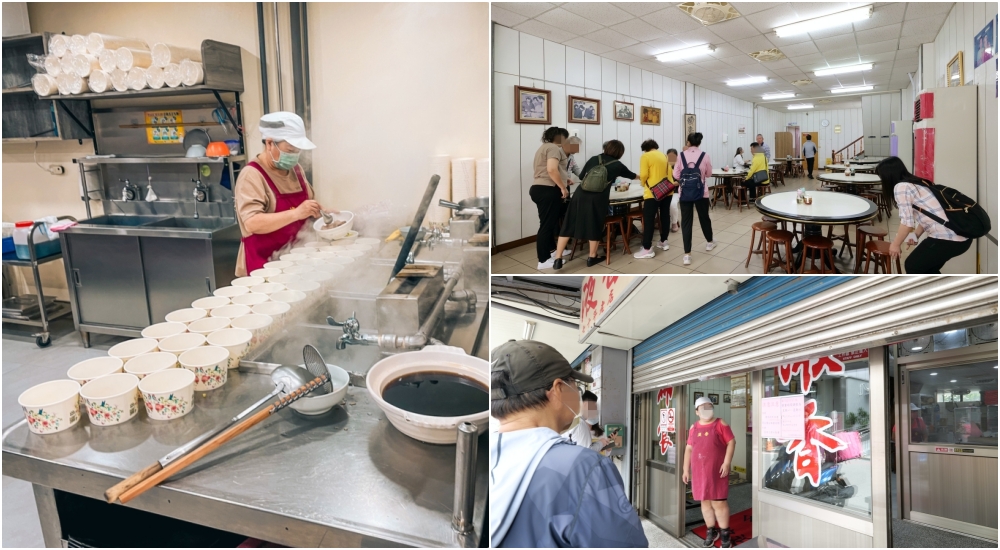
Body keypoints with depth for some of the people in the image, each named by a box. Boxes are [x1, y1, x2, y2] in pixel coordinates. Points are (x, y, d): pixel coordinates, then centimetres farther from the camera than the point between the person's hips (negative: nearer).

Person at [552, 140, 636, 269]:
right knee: (594, 228, 15)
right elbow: (630, 175, 30)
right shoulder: (617, 165, 11)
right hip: (597, 199, -2)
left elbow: (581, 176, 17)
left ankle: (558, 259, 4)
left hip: (580, 196, 3)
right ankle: (592, 258, 27)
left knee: (568, 227, 6)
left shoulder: (594, 159, 14)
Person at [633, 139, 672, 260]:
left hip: (653, 192, -7)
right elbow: (670, 173, 11)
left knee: (649, 220, -5)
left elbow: (643, 175, -13)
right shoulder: (664, 156, 14)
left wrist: (643, 183, 6)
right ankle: (663, 242, 28)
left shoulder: (645, 156, -5)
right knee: (665, 216, 17)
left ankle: (647, 249, -6)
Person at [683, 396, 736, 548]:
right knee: (705, 501, 10)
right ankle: (711, 531, 23)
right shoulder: (693, 428, 10)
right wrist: (686, 469, 10)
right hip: (699, 471, 4)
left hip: (716, 471, -4)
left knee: (719, 502, -5)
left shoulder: (720, 424, -2)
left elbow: (731, 442, -6)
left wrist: (726, 463, -15)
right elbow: (689, 448, 12)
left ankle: (725, 534, 8)